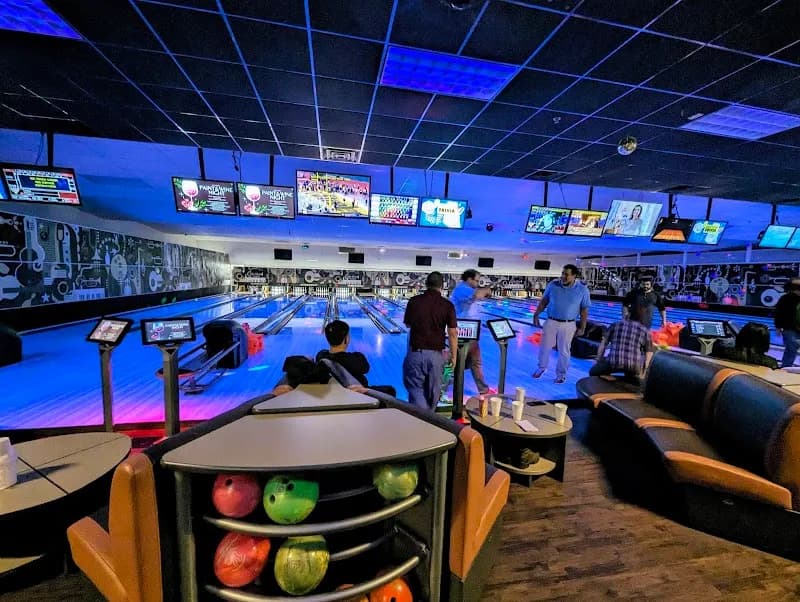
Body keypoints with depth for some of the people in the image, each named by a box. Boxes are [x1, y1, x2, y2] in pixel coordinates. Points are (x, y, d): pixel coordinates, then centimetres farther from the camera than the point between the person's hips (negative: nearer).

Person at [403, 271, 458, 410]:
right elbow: (453, 334, -7)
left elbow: (407, 324, 7)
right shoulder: (447, 305, -7)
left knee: (415, 387, 10)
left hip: (416, 352, -1)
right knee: (433, 390, 18)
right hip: (436, 354, 1)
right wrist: (453, 356, 3)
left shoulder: (414, 301, -5)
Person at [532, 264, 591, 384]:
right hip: (551, 322, 2)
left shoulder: (582, 289, -8)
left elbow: (584, 310, -3)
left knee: (564, 351, 9)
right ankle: (542, 367, 33)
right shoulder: (553, 285, -5)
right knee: (544, 346, 11)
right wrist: (536, 315, 1)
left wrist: (582, 328, -3)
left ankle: (561, 374, 27)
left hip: (568, 325, -1)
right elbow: (544, 301, 3)